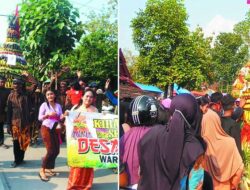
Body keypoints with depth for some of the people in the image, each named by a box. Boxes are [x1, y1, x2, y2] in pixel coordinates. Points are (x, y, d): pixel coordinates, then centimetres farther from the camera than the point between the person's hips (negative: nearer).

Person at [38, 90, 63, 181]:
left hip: (55, 129, 6)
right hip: (46, 128, -5)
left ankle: (49, 168, 25)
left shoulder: (58, 105, 8)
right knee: (51, 151, -11)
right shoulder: (44, 105, -5)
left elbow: (60, 118, 10)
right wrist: (48, 114, -21)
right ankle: (42, 171, 1)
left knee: (56, 151, 5)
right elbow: (40, 117, -7)